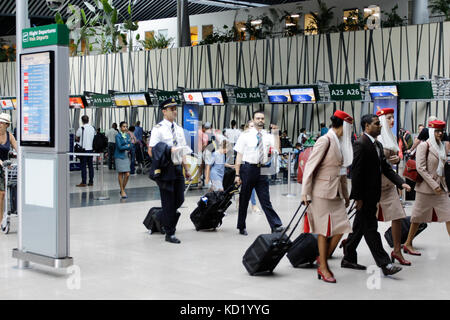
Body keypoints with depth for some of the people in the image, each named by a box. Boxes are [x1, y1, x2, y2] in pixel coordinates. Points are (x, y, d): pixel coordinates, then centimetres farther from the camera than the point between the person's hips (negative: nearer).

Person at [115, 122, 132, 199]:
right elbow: (120, 147, -14)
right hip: (120, 157, -5)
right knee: (121, 174, 2)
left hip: (126, 157, 5)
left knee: (127, 174, 0)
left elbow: (130, 145, 9)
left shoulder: (128, 136, 10)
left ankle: (123, 189, 18)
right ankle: (122, 191, 11)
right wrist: (127, 146, -4)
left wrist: (129, 149, -11)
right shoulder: (118, 136, -7)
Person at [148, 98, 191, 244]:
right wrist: (167, 152, -21)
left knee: (179, 199, 9)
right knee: (168, 202, 0)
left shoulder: (179, 129, 13)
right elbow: (151, 152, -11)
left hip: (177, 168, 6)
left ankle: (162, 217, 33)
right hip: (165, 169, -6)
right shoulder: (158, 129, -7)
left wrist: (186, 169, 14)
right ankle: (169, 234, 9)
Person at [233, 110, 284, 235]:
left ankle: (276, 225, -3)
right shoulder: (245, 135, -1)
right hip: (248, 168, -1)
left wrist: (276, 133, -15)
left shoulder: (268, 136, 6)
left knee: (265, 200, 0)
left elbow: (277, 149, -8)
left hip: (262, 170, 2)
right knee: (244, 199, 9)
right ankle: (242, 227, 22)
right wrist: (237, 175, -7)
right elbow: (239, 156, -3)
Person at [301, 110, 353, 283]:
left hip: (336, 191, 8)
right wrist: (305, 192, -17)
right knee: (325, 229, -1)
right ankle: (323, 268, 9)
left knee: (341, 227, 2)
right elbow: (310, 165, -13)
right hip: (322, 191, -8)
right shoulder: (325, 141, -11)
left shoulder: (341, 143, 16)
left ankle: (323, 262, 14)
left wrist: (346, 195, 25)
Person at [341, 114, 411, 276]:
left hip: (372, 195, 10)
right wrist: (358, 197, -20)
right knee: (371, 229, -4)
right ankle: (384, 264, -4)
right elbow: (356, 172, -19)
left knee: (359, 227, 16)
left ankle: (348, 258, 26)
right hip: (365, 195, -10)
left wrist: (401, 183, 0)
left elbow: (386, 167, 14)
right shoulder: (360, 144, -16)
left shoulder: (377, 145, 14)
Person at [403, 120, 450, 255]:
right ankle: (408, 244, 16)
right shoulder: (424, 145, -8)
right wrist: (434, 185, -18)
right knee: (418, 217, 2)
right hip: (426, 187, -7)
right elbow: (420, 168, -15)